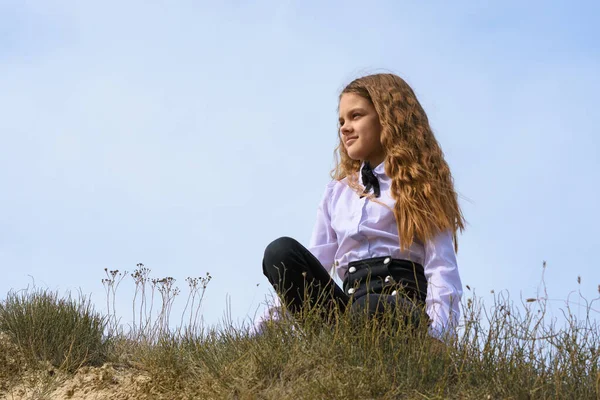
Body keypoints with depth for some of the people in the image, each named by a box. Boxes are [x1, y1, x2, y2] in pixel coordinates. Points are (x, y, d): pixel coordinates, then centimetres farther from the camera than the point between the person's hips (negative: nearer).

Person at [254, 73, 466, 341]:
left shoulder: (421, 181, 10)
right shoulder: (337, 191, 26)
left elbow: (441, 266, -3)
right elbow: (314, 264, 19)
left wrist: (437, 335, -21)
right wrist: (266, 324, 5)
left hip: (404, 306, -5)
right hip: (351, 306, 5)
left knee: (373, 308, -42)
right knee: (281, 252, -22)